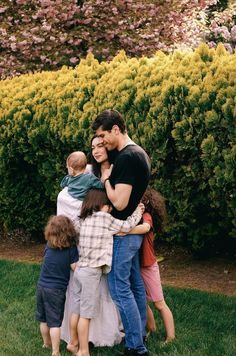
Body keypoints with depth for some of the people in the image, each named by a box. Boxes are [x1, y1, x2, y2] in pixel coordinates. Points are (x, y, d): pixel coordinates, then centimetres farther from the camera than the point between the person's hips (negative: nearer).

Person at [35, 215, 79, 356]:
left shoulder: (49, 245, -2)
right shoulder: (71, 247, -14)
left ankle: (46, 343, 38)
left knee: (44, 319, 19)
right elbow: (75, 267, -12)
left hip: (41, 286, 4)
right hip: (56, 290, -4)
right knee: (55, 322, 3)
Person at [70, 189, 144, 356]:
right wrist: (138, 212, 9)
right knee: (86, 314, -1)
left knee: (77, 310, 17)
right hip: (92, 272, -7)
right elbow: (127, 226, -4)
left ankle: (73, 342, 29)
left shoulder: (83, 219, 7)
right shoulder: (105, 218, -10)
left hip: (80, 269, 7)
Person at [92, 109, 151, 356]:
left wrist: (106, 180, -11)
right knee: (135, 284, 17)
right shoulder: (139, 153, 9)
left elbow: (119, 203, -25)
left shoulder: (126, 157, -22)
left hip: (123, 233, -10)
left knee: (120, 289, -4)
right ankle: (139, 333, 29)